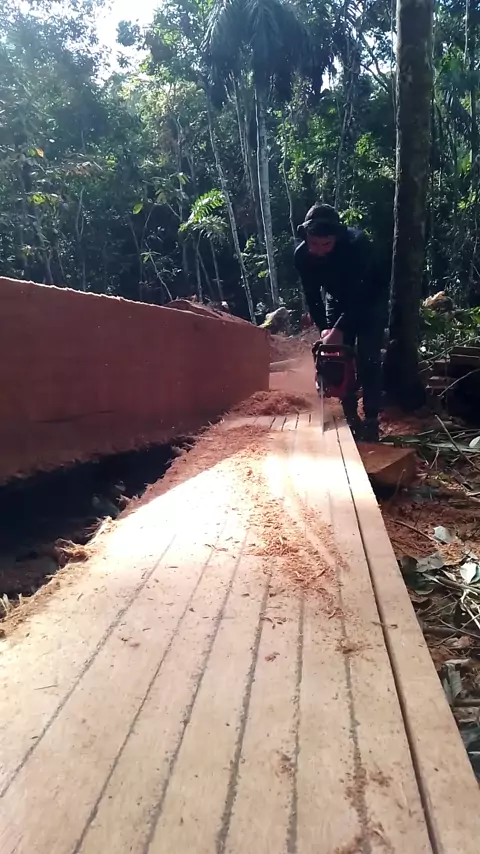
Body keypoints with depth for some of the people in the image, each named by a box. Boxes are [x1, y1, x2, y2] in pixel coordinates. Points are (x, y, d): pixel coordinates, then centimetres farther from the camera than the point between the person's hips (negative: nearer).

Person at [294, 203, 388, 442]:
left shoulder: (358, 243, -35)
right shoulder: (302, 255, -22)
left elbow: (359, 295, -35)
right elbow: (312, 296, -12)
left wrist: (339, 329, -42)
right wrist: (323, 328, -24)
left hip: (370, 300, -4)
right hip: (337, 301, 4)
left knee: (368, 360, -13)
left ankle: (371, 420, -7)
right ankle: (351, 418, 8)